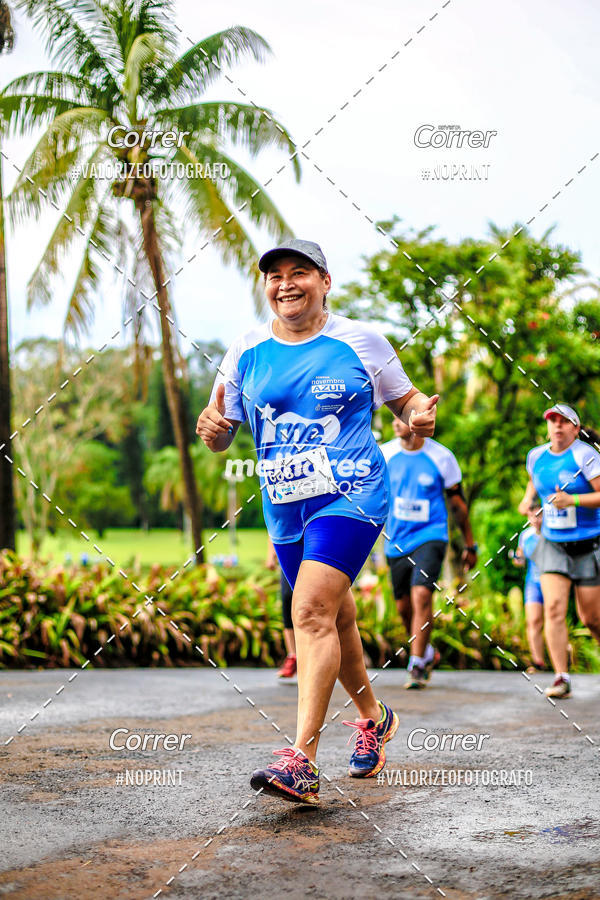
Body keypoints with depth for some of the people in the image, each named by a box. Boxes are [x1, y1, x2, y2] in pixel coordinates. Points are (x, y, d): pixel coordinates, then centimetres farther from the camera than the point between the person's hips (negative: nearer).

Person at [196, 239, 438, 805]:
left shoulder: (361, 342, -1)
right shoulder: (245, 354, 6)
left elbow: (407, 401, 10)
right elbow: (221, 436, 10)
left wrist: (420, 418, -14)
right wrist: (212, 429, -14)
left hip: (351, 495, -5)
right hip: (285, 507, 5)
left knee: (312, 611, -22)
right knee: (335, 618, 17)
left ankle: (301, 762, -24)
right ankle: (373, 717, 42)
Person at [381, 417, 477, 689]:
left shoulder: (441, 457, -5)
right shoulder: (385, 453, 1)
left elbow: (458, 503, 4)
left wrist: (470, 545, 8)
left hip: (430, 536, -3)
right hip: (396, 541, 3)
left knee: (421, 595, -21)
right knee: (404, 606, 8)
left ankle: (417, 666, -13)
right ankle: (427, 653, 34)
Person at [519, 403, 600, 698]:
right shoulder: (536, 455, 5)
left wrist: (572, 500, -29)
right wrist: (528, 498, 10)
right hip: (552, 545, 4)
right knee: (553, 608, -13)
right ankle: (561, 678, -11)